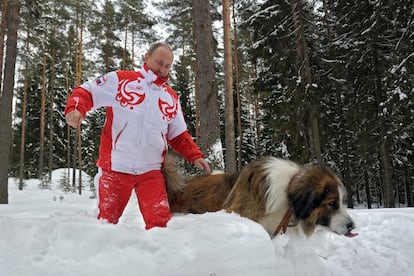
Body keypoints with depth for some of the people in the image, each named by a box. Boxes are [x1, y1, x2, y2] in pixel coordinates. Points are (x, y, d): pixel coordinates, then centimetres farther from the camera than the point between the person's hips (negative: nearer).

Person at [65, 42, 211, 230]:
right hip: (115, 167, -2)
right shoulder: (120, 80, -1)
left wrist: (195, 156, 5)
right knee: (106, 220, 9)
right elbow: (86, 91, -1)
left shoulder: (171, 98, 11)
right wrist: (75, 108, -22)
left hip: (151, 171, 3)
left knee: (160, 221, -7)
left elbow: (178, 135, 18)